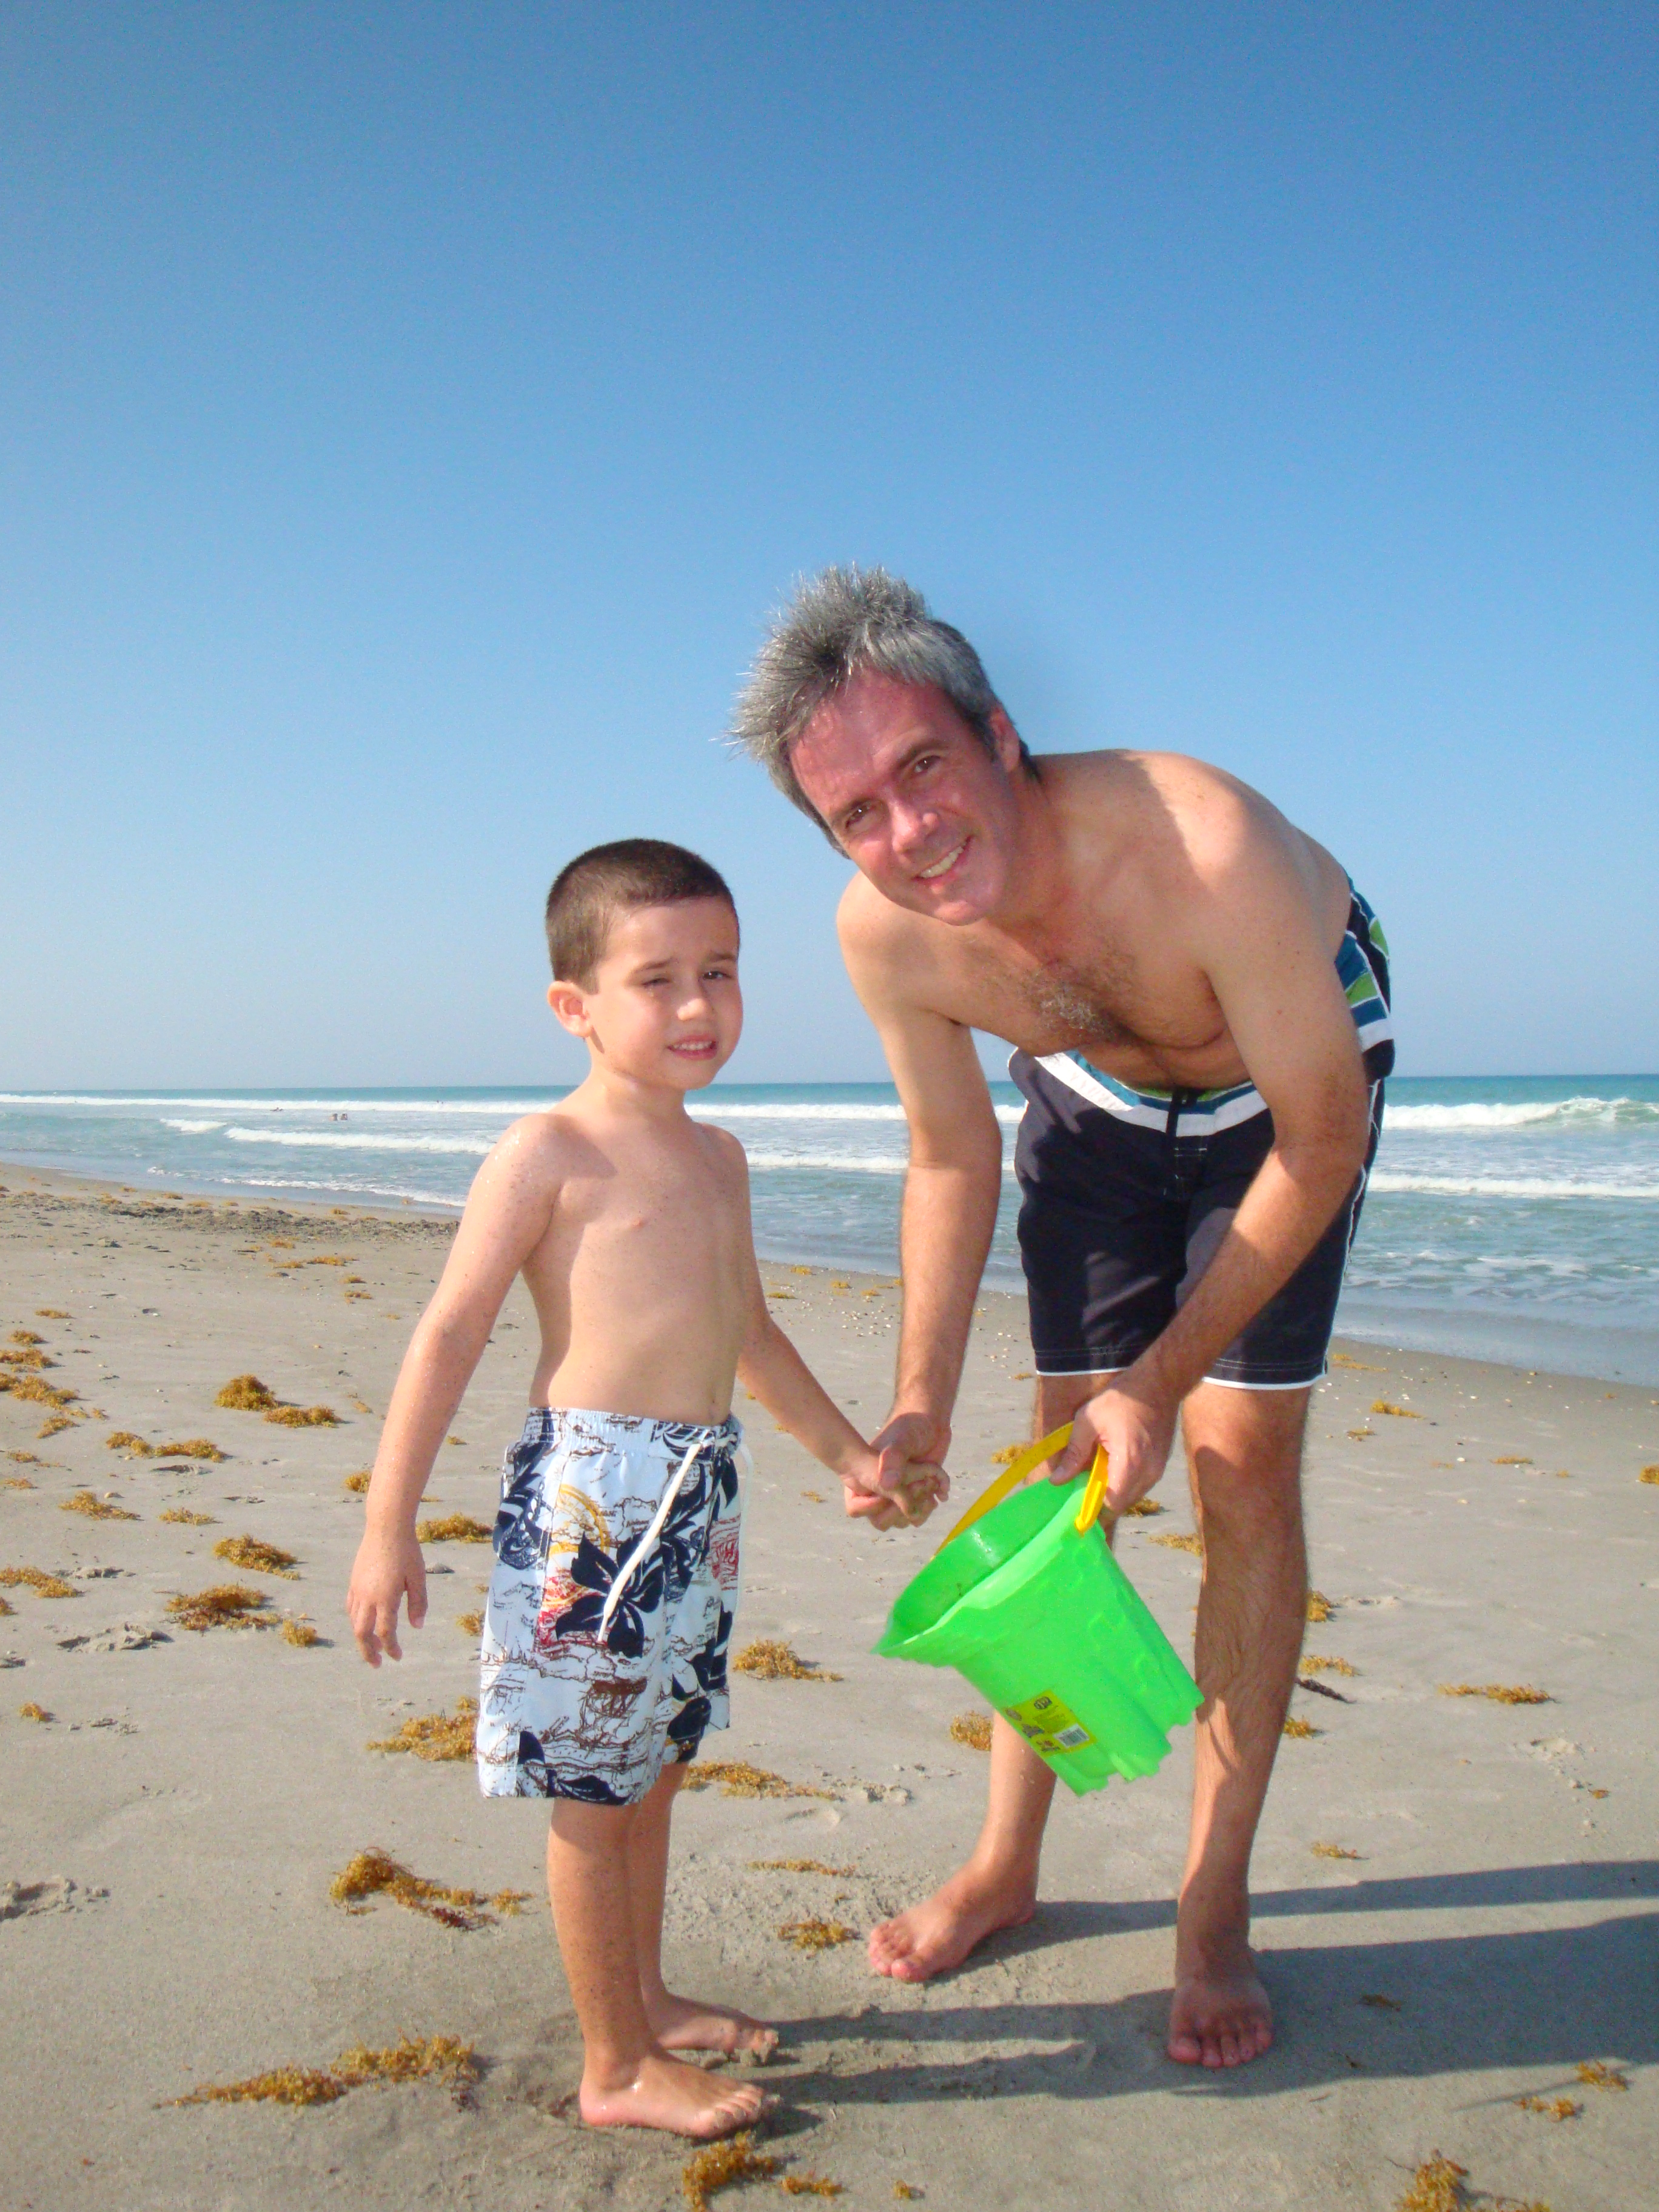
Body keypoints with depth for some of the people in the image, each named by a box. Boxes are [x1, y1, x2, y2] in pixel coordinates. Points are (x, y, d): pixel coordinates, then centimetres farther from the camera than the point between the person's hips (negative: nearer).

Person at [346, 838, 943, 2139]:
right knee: (592, 1790, 4)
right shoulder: (551, 1153, -10)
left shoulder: (718, 1158, 13)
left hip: (701, 1495, 7)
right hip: (591, 1494, -7)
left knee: (650, 1770, 20)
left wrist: (851, 1455, 28)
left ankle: (644, 1998, 37)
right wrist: (389, 1527, -12)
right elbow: (451, 1335, -10)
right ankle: (615, 2068, 18)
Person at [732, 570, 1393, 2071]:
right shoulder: (883, 934, -27)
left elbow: (1322, 1136, -29)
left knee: (1242, 1467, -9)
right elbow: (953, 1159, -9)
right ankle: (1008, 1866, 20)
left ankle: (1215, 1916, 7)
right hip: (1097, 1093, 3)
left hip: (1297, 1071, -3)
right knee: (1064, 1468, 4)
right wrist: (924, 1404, -14)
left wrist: (1164, 1382, -26)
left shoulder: (1204, 849, -42)